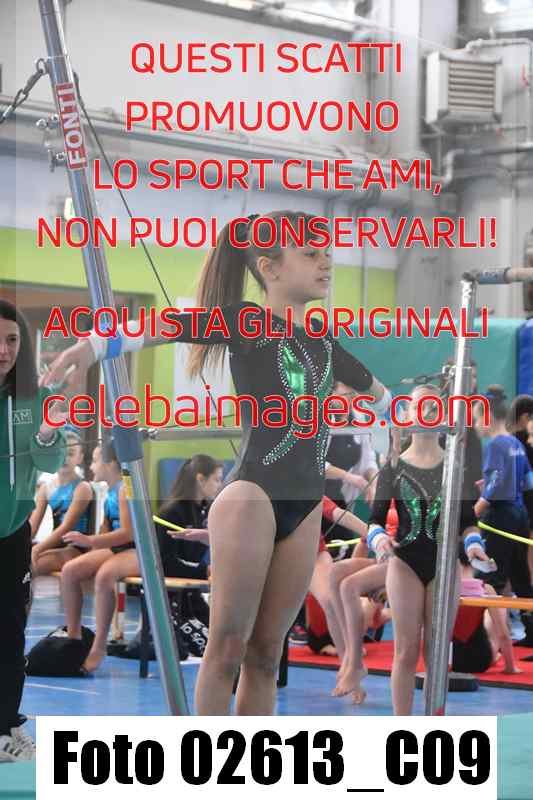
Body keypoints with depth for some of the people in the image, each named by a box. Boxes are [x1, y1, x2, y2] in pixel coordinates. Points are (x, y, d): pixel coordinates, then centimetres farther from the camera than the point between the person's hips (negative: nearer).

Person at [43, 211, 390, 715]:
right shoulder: (246, 321, -3)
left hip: (305, 507, 6)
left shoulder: (321, 338, 17)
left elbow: (370, 386, 36)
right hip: (251, 494, -6)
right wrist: (93, 346, -33)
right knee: (228, 644, -6)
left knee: (264, 652, 7)